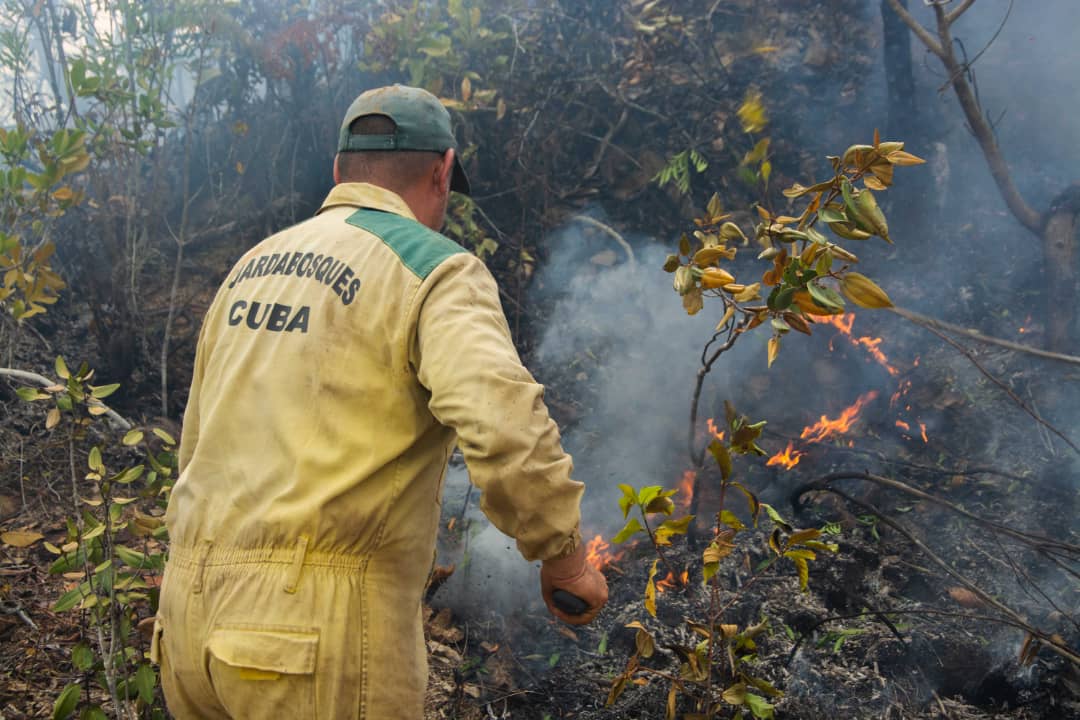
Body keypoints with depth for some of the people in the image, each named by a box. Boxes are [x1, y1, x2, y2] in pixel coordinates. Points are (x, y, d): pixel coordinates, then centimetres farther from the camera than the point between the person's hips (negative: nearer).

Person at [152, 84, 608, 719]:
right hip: (320, 620, -7)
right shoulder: (436, 270, -8)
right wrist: (565, 555, -10)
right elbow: (505, 427, -25)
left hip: (192, 616, 7)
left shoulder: (251, 267, 15)